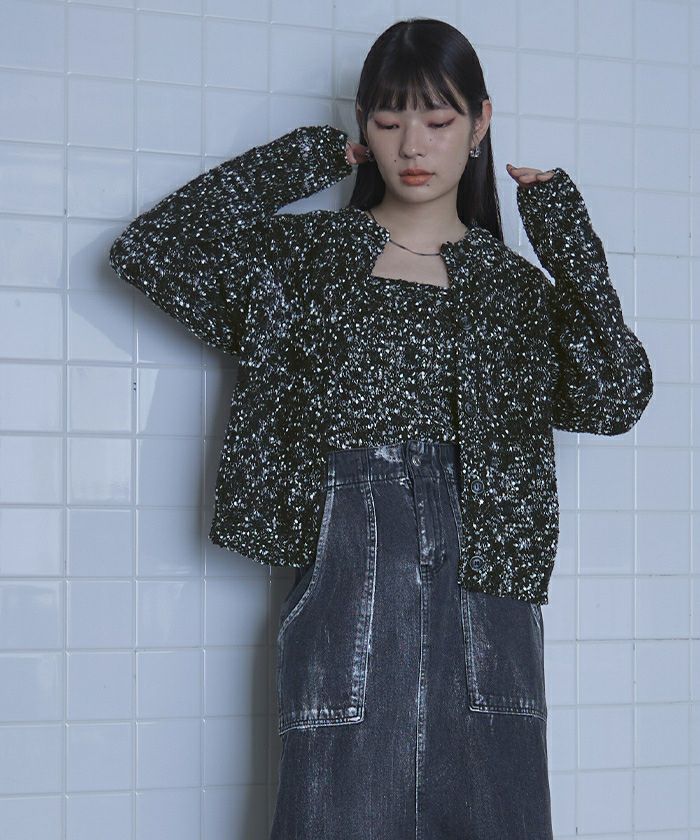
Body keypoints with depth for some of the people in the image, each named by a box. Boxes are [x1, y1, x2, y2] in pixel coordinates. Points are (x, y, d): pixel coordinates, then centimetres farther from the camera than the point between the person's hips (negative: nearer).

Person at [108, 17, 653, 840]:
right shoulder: (299, 255, 7)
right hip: (346, 585, -2)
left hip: (484, 602, 2)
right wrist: (297, 161, 1)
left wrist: (568, 239, -2)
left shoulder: (514, 286, 11)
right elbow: (147, 248, -5)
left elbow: (615, 398, -2)